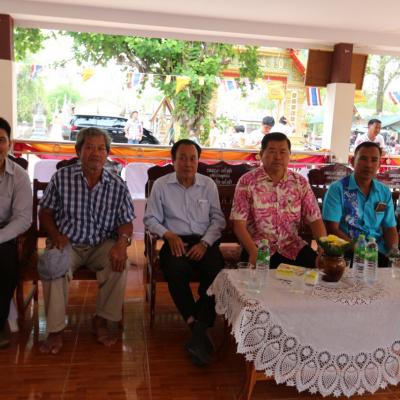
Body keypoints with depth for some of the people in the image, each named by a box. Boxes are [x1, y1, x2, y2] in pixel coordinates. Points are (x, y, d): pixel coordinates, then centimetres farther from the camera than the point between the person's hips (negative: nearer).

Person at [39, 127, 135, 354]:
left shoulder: (118, 186, -2)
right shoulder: (61, 178, -2)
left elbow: (126, 222, 1)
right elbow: (45, 212, 6)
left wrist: (122, 241, -21)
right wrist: (55, 235, -13)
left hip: (102, 245, 1)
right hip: (67, 243, 0)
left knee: (119, 263, -29)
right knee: (53, 265, -31)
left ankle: (101, 321, -8)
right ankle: (56, 330, -16)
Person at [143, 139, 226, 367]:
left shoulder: (209, 184, 11)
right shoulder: (161, 185, 7)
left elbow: (218, 219, 9)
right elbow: (151, 219, 7)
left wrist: (205, 243, -7)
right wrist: (169, 235, -12)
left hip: (204, 241, 1)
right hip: (175, 241, -1)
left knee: (217, 270, -31)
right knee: (176, 271, -34)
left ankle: (199, 327, -24)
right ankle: (199, 328, -21)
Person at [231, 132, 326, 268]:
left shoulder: (300, 182, 3)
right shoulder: (247, 181, -5)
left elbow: (315, 219, 1)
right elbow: (239, 223, -9)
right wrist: (254, 252, -24)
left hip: (292, 246, 4)